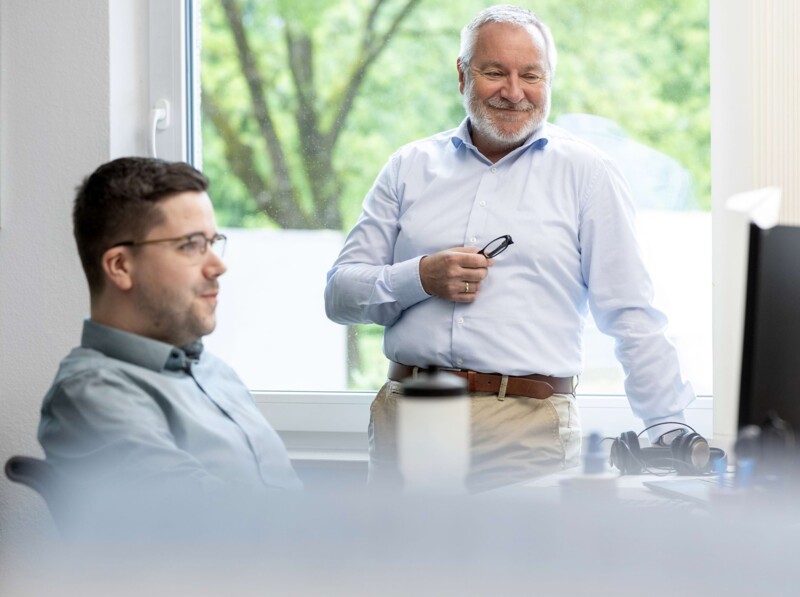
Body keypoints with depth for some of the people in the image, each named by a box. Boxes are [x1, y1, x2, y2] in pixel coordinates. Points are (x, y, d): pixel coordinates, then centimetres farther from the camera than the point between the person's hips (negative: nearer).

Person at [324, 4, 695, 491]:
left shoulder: (586, 173, 7)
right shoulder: (411, 168, 14)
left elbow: (632, 318, 4)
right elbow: (340, 294, 11)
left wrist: (669, 429, -2)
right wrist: (421, 278, -7)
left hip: (527, 430, -2)